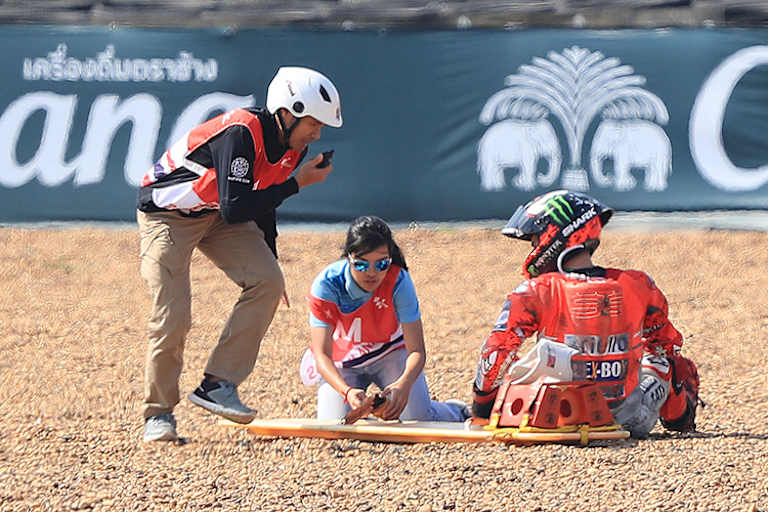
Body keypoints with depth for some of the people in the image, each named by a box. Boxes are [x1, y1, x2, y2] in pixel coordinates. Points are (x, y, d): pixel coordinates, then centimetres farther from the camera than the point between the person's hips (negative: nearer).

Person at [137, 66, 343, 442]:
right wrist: (297, 183, -30)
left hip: (217, 214, 8)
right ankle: (158, 412, 5)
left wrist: (267, 263, 12)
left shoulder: (294, 146, -5)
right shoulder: (241, 133, -32)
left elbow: (261, 202, 11)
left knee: (267, 282, -14)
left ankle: (217, 384, -9)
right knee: (172, 318, -14)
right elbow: (235, 210, -35)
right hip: (167, 212, -7)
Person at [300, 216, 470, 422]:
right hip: (342, 361, 0)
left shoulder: (398, 281, -27)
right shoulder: (326, 285, -28)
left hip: (390, 353, 0)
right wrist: (347, 391, -51)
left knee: (420, 420, -17)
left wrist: (404, 383, -49)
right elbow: (322, 354, -31)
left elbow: (416, 350, -27)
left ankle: (457, 411, 20)